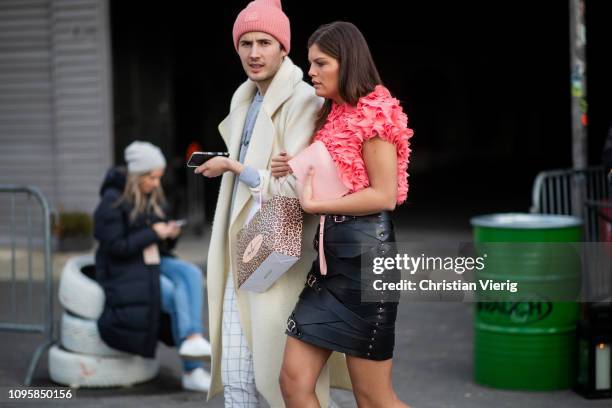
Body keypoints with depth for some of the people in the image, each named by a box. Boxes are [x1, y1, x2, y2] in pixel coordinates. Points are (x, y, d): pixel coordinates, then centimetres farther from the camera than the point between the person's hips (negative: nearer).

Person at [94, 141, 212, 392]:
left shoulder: (154, 197, 7)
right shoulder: (112, 201, -16)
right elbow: (115, 247, -20)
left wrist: (171, 234, -10)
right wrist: (152, 233, -20)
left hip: (153, 262, 7)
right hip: (123, 270, -7)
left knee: (191, 274, -24)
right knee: (178, 299, -25)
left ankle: (192, 339, -36)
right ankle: (192, 371, -17)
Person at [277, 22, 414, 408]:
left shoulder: (374, 112, -8)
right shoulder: (332, 116, 17)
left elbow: (384, 195, -15)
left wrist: (313, 205, -14)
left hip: (365, 250, -8)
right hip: (330, 251, 8)